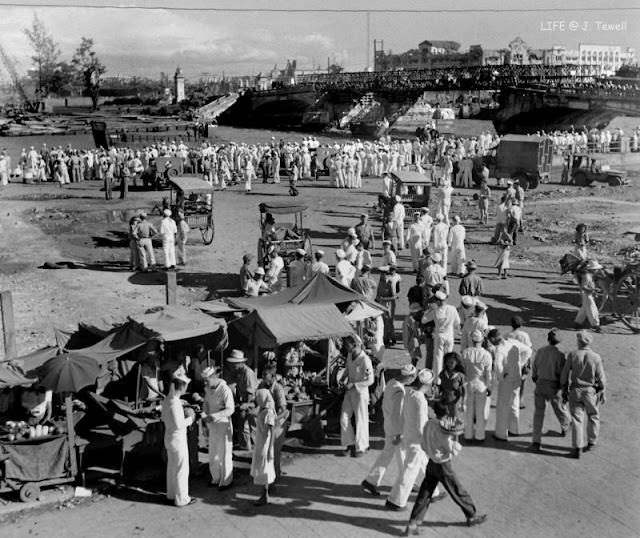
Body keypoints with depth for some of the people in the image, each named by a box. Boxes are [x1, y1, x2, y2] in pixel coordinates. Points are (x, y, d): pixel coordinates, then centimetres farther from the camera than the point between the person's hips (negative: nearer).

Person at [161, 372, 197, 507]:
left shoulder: (166, 399, 1)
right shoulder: (174, 403, -26)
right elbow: (178, 425, -27)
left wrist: (182, 413, 7)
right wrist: (190, 419, -12)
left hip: (169, 438, 9)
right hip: (178, 440, -9)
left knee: (172, 467, 21)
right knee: (181, 470, 5)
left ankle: (171, 495, 34)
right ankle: (181, 499, 16)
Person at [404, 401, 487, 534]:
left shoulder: (428, 424, -2)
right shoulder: (442, 429, -25)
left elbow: (423, 445, 6)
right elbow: (453, 450, -18)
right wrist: (458, 445, -1)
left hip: (431, 464, 7)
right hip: (443, 466, -7)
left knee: (424, 495, 8)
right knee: (459, 492, 14)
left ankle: (412, 525, 5)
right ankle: (471, 516, 32)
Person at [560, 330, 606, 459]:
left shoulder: (572, 355, -10)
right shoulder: (596, 357, -11)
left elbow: (564, 374, -6)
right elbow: (601, 378, -6)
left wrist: (564, 390, 5)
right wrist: (602, 393, 8)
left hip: (575, 391, 0)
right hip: (591, 391, 0)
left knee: (576, 419, 4)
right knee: (593, 417, 21)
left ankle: (577, 448, 2)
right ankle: (591, 443, 29)